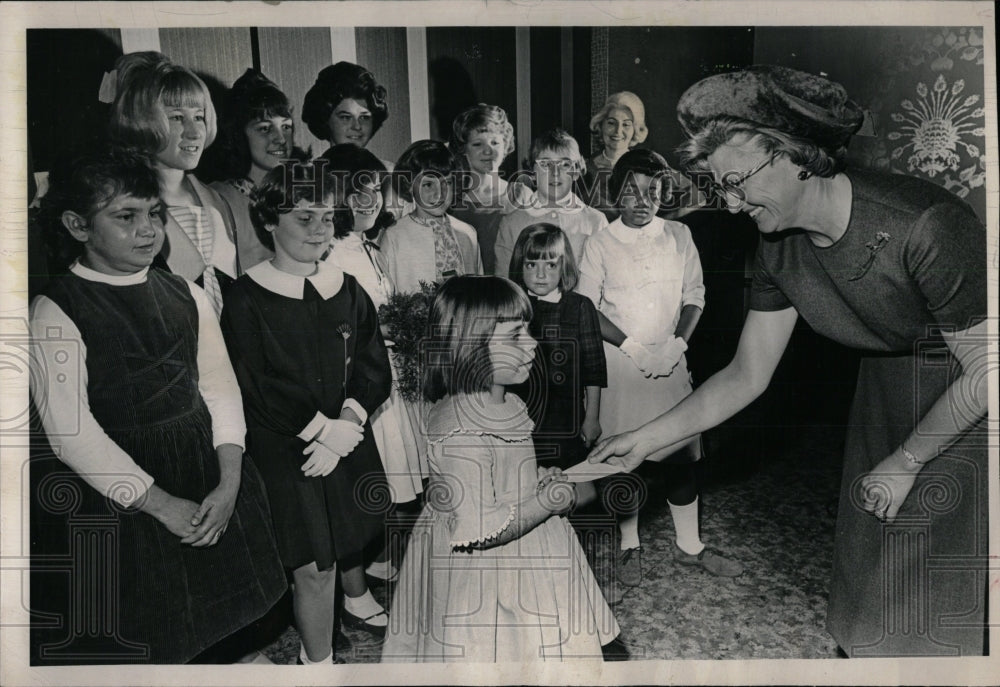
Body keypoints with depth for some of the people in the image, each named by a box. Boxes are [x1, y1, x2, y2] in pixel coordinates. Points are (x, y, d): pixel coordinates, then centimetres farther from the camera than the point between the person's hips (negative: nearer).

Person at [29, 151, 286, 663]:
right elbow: (71, 432, -14)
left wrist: (230, 483, -9)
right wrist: (163, 506, -15)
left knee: (216, 626, 18)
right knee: (146, 643, 12)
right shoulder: (56, 311, -10)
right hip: (126, 497, -4)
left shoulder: (185, 294, 4)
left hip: (212, 477, 4)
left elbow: (219, 387, 2)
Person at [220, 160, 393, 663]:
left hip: (349, 440, 5)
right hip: (285, 451, -4)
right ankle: (317, 660, 23)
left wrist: (347, 424, -14)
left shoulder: (347, 290, 4)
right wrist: (324, 430, -16)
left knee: (352, 536, 21)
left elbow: (374, 369, 1)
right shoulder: (247, 300, -9)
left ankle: (357, 602, 52)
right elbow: (257, 390, -12)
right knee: (314, 568, -1)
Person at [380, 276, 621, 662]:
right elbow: (478, 532, -31)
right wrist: (546, 502, -23)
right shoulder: (458, 433, -31)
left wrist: (539, 482, -2)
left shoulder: (508, 406, -2)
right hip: (480, 582, -9)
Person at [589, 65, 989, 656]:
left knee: (954, 581, 4)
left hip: (971, 400, -5)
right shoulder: (780, 247, -13)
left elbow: (984, 369, -22)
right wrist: (645, 439, -13)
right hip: (892, 384, 5)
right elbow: (748, 375, -7)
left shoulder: (924, 225, -32)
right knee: (871, 554, 16)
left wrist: (904, 463, -14)